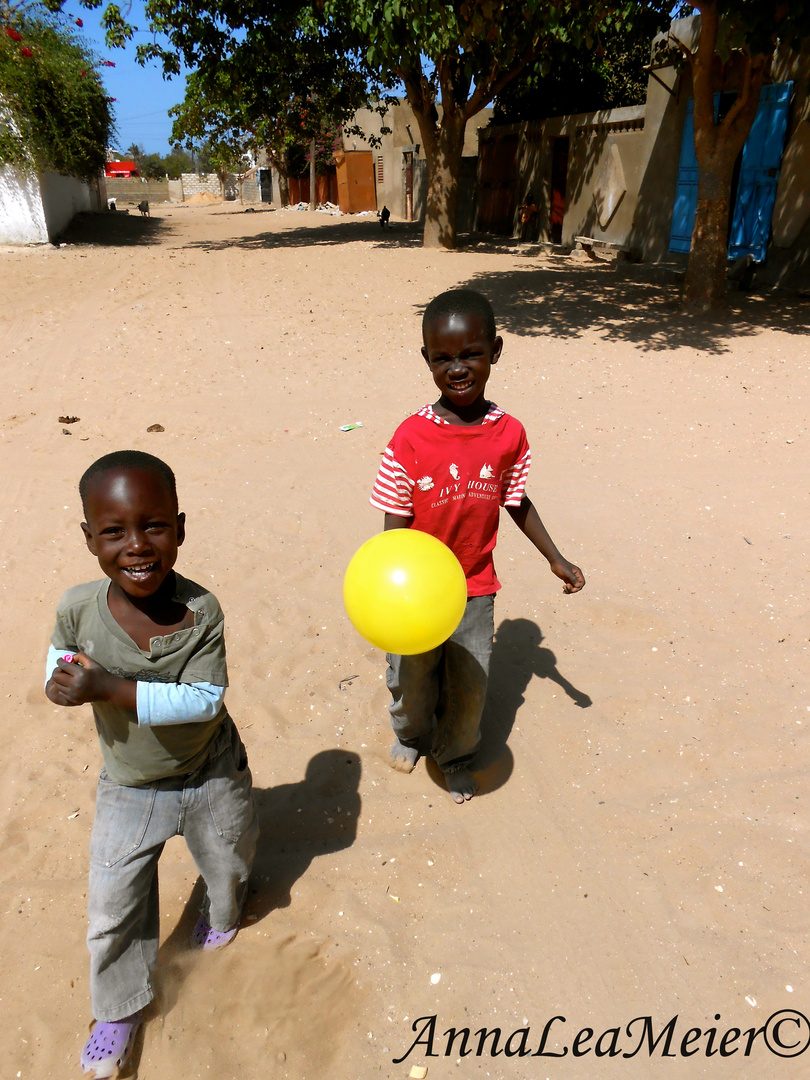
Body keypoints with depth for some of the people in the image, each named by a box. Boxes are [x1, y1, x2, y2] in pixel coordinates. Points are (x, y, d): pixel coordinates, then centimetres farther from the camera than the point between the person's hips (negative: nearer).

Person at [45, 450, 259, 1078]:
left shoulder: (201, 611, -28)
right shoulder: (78, 608, -21)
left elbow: (205, 700, -32)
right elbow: (62, 656, 0)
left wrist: (109, 688, -38)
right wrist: (64, 677, -24)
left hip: (212, 778, -1)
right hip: (128, 790, 1)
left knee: (229, 866, 26)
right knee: (112, 909, 15)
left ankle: (223, 915, 64)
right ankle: (121, 1008, 46)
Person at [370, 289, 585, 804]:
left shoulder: (510, 434, -9)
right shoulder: (411, 438, -18)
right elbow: (396, 523, -14)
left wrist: (556, 558, 10)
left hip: (476, 590, 2)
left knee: (469, 688, 17)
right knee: (412, 681, 20)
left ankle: (456, 755, 48)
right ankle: (412, 734, 55)